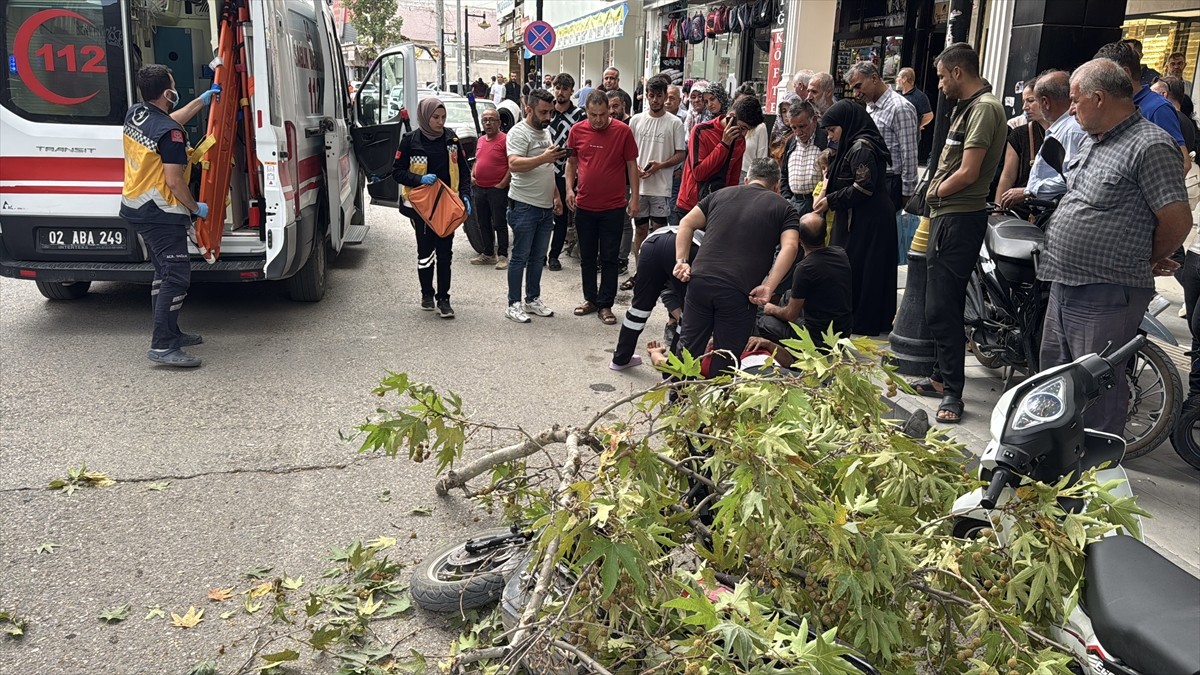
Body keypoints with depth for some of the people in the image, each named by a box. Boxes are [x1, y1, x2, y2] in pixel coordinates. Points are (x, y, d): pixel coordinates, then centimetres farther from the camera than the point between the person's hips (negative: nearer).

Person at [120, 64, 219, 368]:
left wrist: (203, 100, 31)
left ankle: (169, 333, 27)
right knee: (177, 276, -9)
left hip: (135, 207, 10)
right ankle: (162, 346, -11)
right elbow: (174, 182, -21)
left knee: (164, 272, 19)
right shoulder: (170, 134, -22)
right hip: (161, 214, -10)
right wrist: (196, 208, -5)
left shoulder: (135, 114, 6)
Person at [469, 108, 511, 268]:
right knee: (483, 224, 13)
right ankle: (488, 254, 23)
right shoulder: (481, 140, 14)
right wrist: (472, 176, 9)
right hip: (479, 188, 8)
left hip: (497, 189, -8)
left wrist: (502, 184, -16)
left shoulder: (505, 140, -10)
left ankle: (502, 256, 3)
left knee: (499, 224, -3)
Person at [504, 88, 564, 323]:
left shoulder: (546, 132, 16)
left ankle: (533, 300, 23)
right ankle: (514, 304, 5)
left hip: (546, 207, 8)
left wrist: (556, 196, 18)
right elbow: (514, 165, -26)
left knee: (538, 257, 13)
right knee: (520, 257, -1)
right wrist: (544, 158, -35)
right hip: (525, 206, -8)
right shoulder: (519, 132, -11)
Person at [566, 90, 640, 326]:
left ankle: (605, 305, 11)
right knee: (587, 257, 12)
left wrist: (634, 197, -4)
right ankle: (590, 299, 26)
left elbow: (632, 164, -1)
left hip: (613, 206, -3)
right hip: (584, 206, 3)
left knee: (609, 258, 3)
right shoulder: (577, 131, 0)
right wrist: (569, 188, -1)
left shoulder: (623, 131, -7)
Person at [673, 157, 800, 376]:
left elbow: (687, 223, 13)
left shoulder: (721, 194, 22)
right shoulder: (783, 208, 12)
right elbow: (789, 246, -5)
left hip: (700, 282, 3)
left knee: (688, 350, 16)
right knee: (724, 362, 10)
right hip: (739, 292, -3)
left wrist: (681, 261, 7)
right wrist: (768, 288, -11)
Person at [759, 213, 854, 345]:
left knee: (765, 323, 9)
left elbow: (791, 315, -12)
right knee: (788, 295, 23)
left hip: (819, 338, -7)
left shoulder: (804, 268, -25)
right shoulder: (841, 253, -5)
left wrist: (772, 309, 7)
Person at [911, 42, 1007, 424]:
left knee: (942, 308, -9)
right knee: (939, 305, 17)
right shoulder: (966, 106, 19)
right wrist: (937, 193, 2)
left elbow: (968, 172, -19)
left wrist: (936, 191, -4)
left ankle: (952, 392, -1)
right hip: (947, 215, 11)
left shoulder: (983, 108, -13)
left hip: (960, 218, -11)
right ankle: (942, 378, 28)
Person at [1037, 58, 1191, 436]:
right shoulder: (1094, 143, 16)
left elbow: (1177, 221, -16)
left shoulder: (1150, 146, -15)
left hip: (1106, 298, -10)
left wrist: (1146, 263, 0)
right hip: (1064, 288, 10)